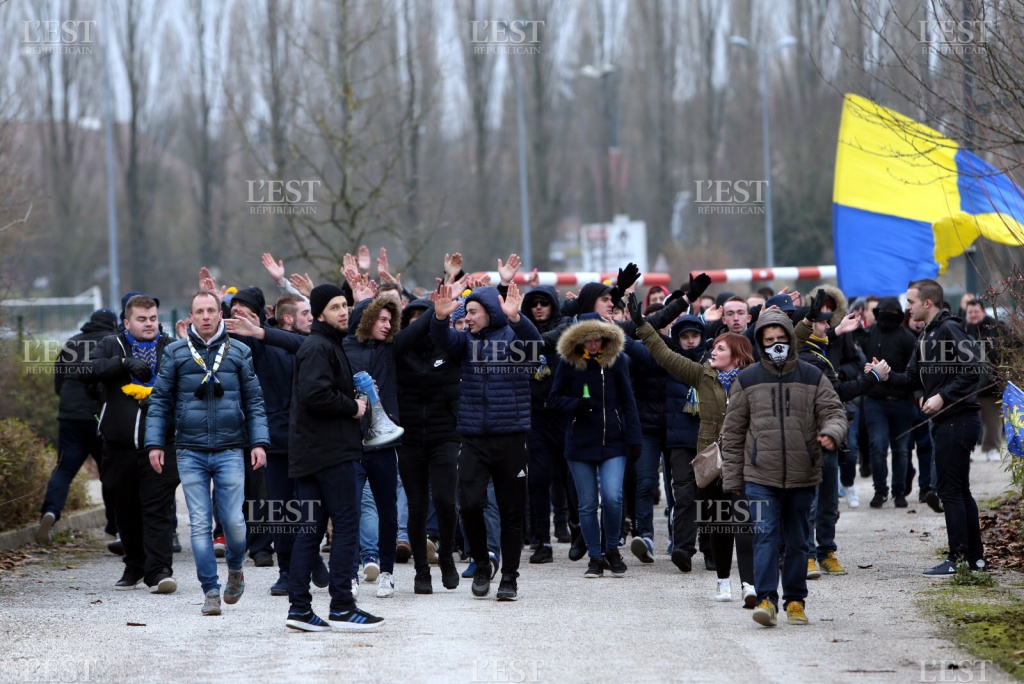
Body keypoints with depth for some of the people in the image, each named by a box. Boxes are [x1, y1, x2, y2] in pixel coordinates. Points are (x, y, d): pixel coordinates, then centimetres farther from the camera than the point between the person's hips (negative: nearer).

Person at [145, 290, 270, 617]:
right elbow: (159, 401, 7)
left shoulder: (239, 353, 6)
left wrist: (259, 442, -2)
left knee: (234, 521, -4)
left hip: (230, 451, 0)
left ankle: (235, 569, 25)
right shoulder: (175, 353, 5)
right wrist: (154, 443, -1)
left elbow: (254, 401, 8)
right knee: (200, 524, -2)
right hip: (190, 452, 0)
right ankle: (210, 590, 4)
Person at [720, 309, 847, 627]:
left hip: (802, 478, 2)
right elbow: (733, 432, 8)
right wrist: (731, 478, 5)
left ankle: (795, 600, 20)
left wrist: (831, 433, -21)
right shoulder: (746, 381, 4)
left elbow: (833, 412, 4)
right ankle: (766, 600, -16)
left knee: (797, 541, 10)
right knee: (765, 536, -13)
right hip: (760, 477, -2)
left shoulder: (813, 378, 5)